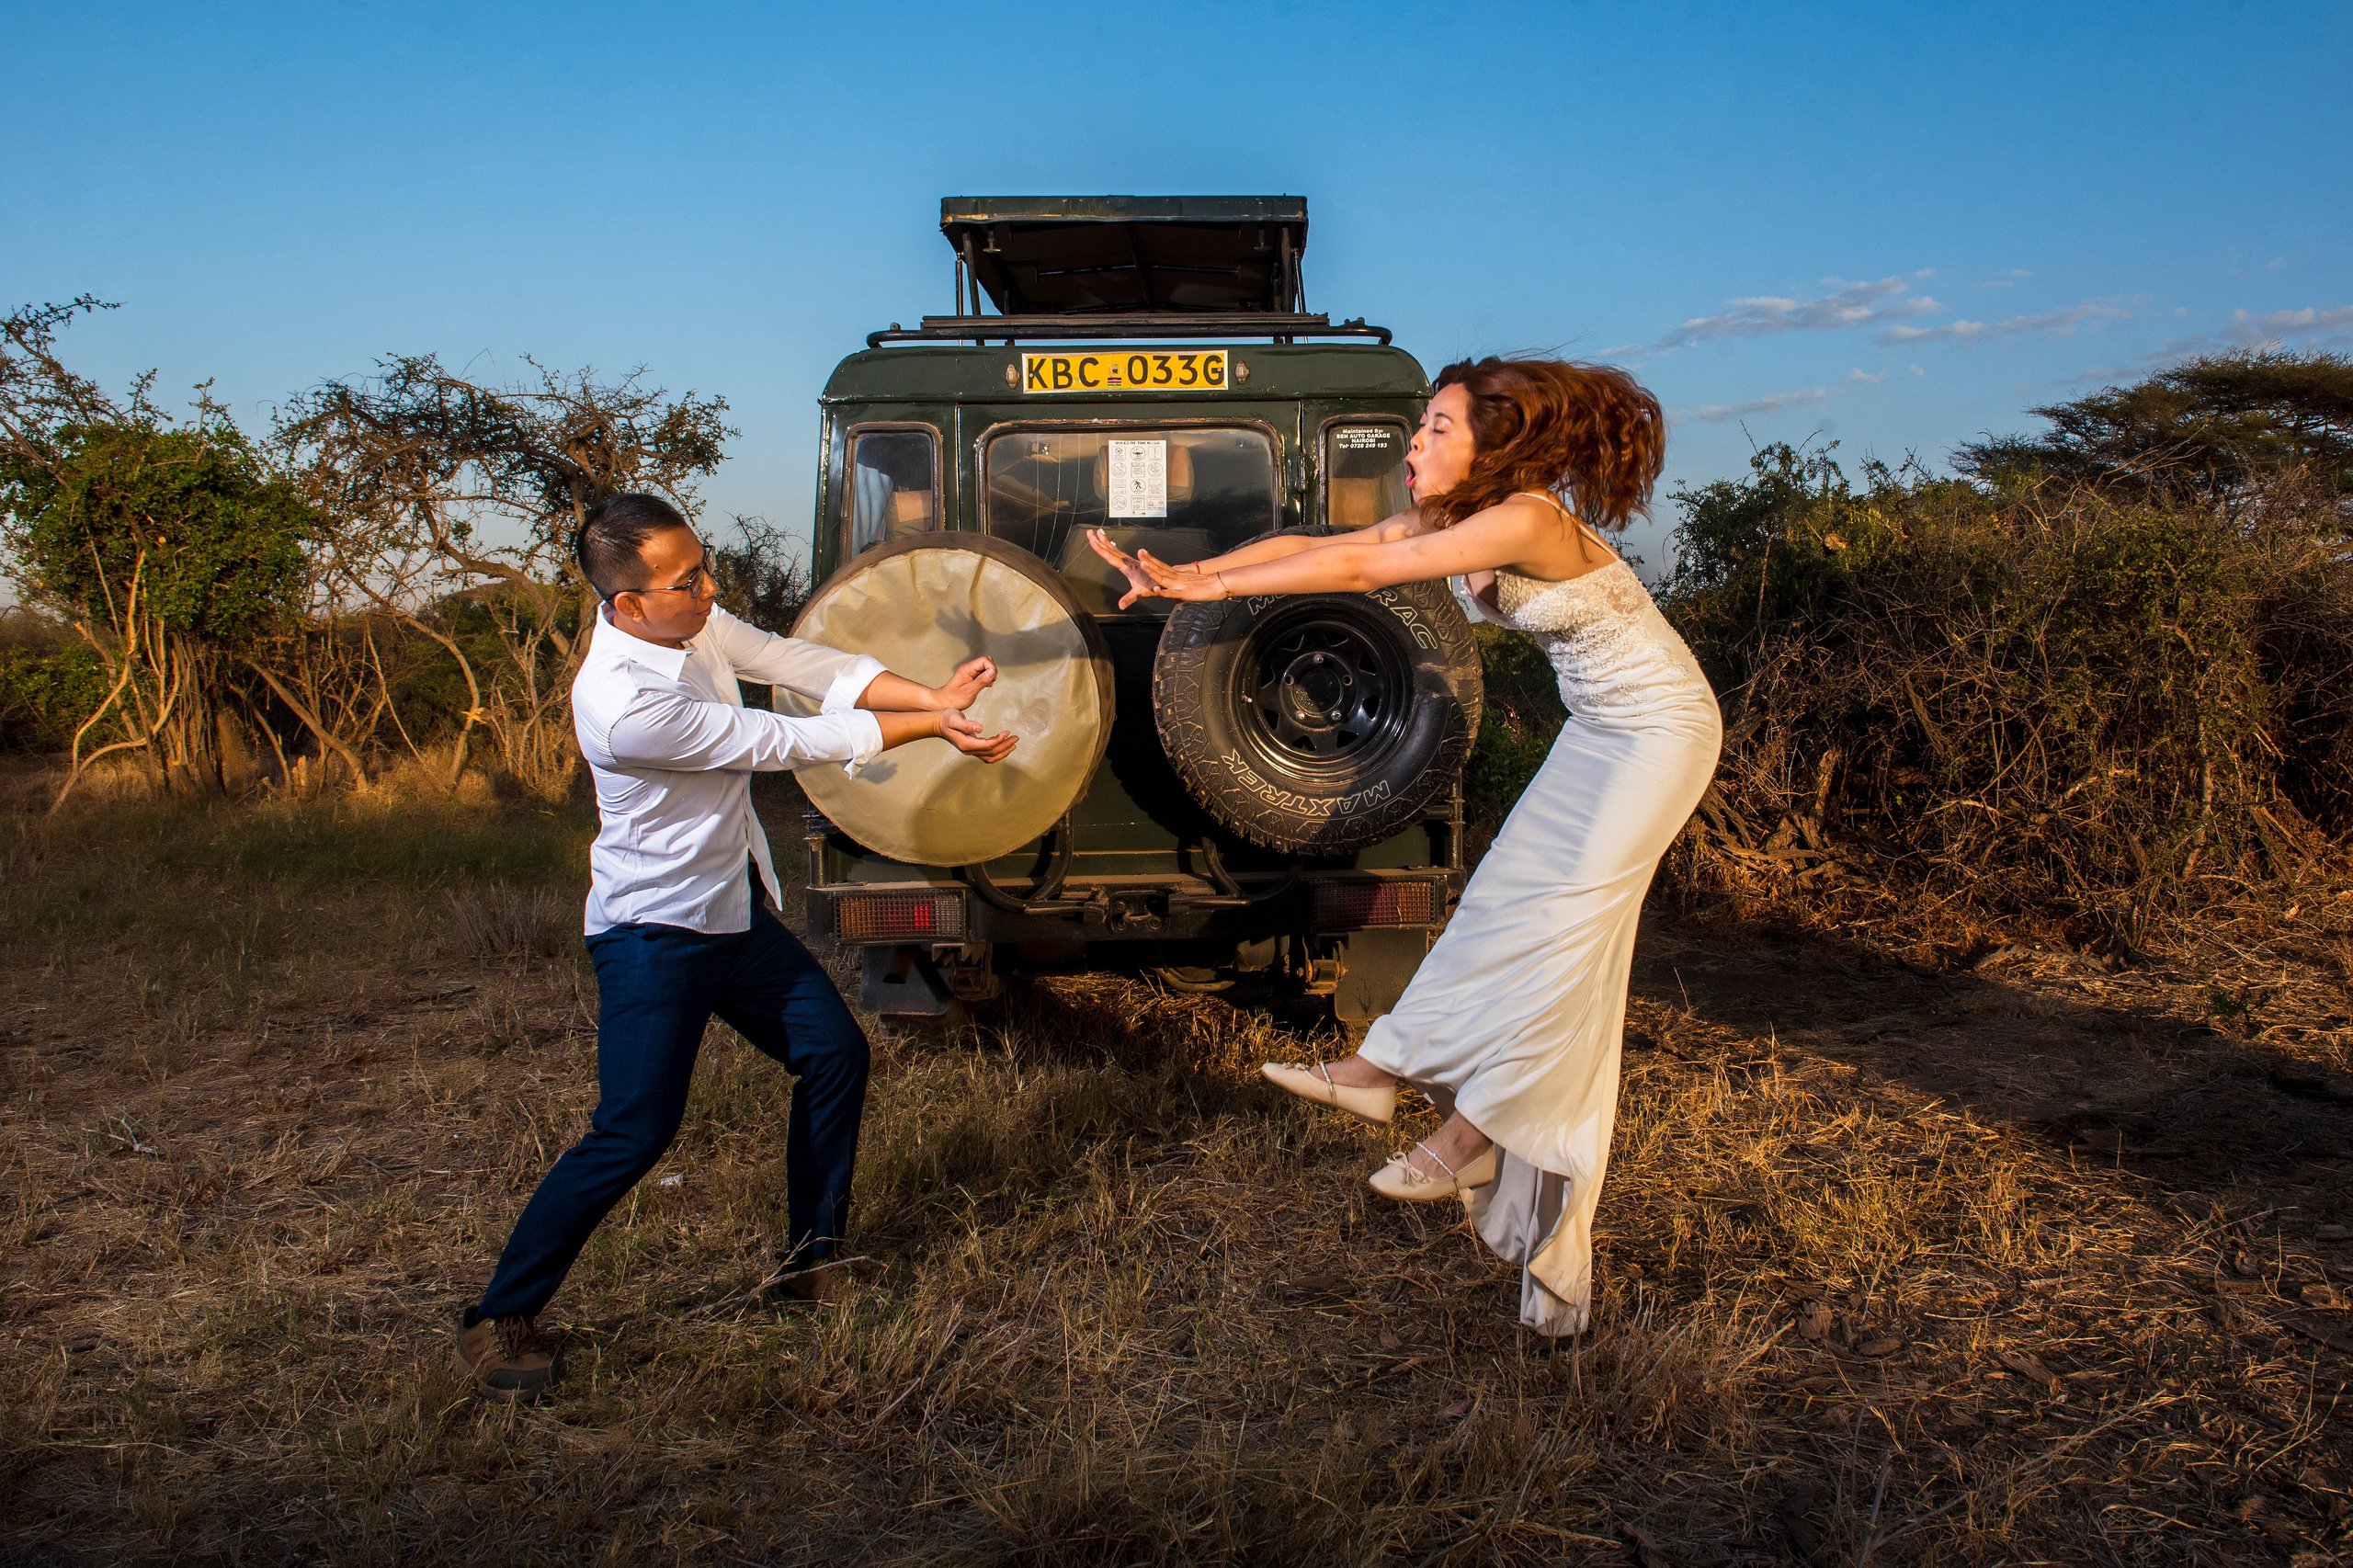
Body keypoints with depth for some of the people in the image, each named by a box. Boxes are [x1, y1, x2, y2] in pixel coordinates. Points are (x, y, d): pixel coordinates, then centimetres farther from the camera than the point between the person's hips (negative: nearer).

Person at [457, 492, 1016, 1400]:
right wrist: (929, 730, -18)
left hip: (734, 911, 9)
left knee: (835, 1054, 11)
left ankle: (810, 1260, 26)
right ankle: (499, 1320, 8)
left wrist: (934, 697, -17)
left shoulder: (692, 622, -6)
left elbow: (798, 664, -4)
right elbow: (779, 743, -26)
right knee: (635, 1132, -10)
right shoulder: (623, 703, -32)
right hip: (654, 934, -9)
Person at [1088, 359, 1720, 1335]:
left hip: (1660, 730, -8)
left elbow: (1358, 571, -32)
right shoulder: (1447, 521, -3)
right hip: (1598, 732, 8)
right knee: (1505, 902, 8)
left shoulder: (1527, 521, -30)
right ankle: (1379, 1073, 12)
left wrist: (1215, 586, -28)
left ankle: (1470, 1133, 2)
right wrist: (1185, 574, -15)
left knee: (1559, 928, -7)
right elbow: (1316, 545, -7)